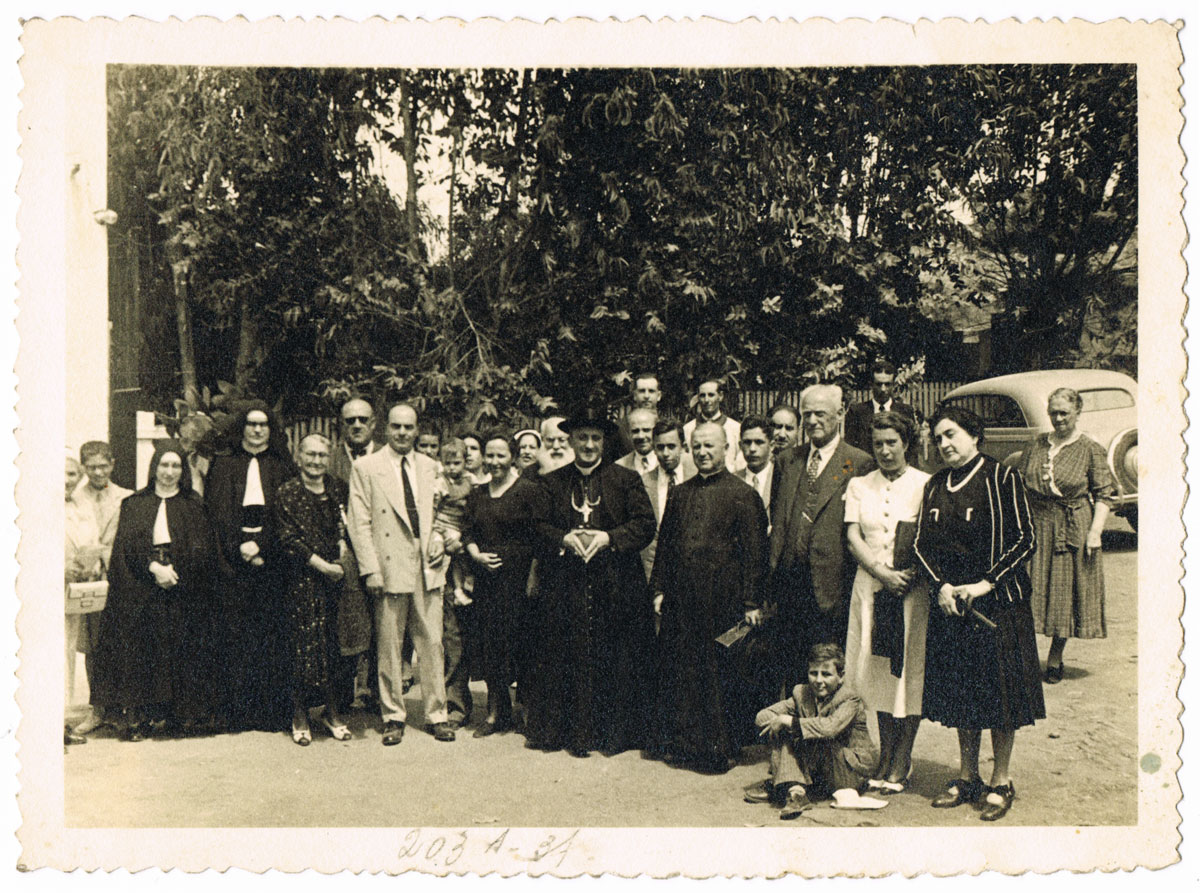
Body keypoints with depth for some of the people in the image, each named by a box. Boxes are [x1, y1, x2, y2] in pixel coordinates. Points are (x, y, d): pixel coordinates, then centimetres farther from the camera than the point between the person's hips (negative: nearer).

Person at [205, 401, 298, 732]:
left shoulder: (283, 467, 12)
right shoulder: (223, 465, 12)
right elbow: (218, 512, 3)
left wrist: (260, 545, -11)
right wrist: (240, 546, -11)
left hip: (272, 559, 0)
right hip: (233, 561, 0)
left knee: (272, 633, -3)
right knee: (236, 634, -3)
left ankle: (272, 711, 1)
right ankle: (239, 713, 2)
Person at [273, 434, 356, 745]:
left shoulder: (338, 489, 10)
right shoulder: (287, 493, -2)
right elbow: (289, 540, -8)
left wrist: (344, 544, -6)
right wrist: (323, 565, -12)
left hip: (336, 578, 3)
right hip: (303, 579, -3)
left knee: (335, 644, 4)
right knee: (304, 644, -3)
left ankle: (333, 711, 17)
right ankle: (300, 716, 9)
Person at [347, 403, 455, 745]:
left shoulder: (431, 467, 13)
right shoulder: (366, 467, 1)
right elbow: (359, 523, -3)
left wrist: (440, 537, 0)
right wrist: (371, 570, -10)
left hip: (428, 567, 3)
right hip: (390, 567, -3)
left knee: (432, 643, 5)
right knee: (389, 646, 3)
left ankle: (437, 714, 15)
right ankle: (393, 716, 16)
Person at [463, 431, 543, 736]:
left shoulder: (528, 490, -5)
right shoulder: (477, 495, 13)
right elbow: (469, 532, 17)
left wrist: (535, 578, -15)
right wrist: (476, 554, -4)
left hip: (518, 576, -5)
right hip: (486, 577, 5)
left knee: (516, 639, -5)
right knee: (489, 640, 6)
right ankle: (496, 713, 16)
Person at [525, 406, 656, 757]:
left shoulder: (626, 479, 6)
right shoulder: (552, 482, 12)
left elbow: (646, 525, 0)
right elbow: (539, 526, 9)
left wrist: (608, 537, -13)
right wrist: (564, 538, -10)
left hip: (615, 587, -1)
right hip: (566, 588, 1)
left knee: (615, 661, 1)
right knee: (567, 660, 2)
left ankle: (616, 733, 14)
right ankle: (575, 733, 13)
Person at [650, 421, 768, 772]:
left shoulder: (743, 495, -2)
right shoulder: (679, 494, 13)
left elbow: (754, 553, -5)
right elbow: (664, 543, 16)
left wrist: (751, 603, -9)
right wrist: (659, 588, 9)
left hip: (721, 599, -4)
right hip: (680, 598, 5)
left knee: (720, 673, 2)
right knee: (679, 669, 8)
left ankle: (721, 747, 15)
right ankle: (683, 742, 21)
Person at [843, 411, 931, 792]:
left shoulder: (924, 484, 1)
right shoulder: (859, 486, 9)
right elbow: (853, 538, 1)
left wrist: (913, 574, -17)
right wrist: (884, 572, -12)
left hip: (914, 589, -3)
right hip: (871, 586, 3)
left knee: (909, 671, -1)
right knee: (879, 671, 6)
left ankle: (901, 762, 8)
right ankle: (885, 758, 15)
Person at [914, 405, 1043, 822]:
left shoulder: (1002, 478, -6)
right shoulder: (935, 486, 11)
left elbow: (1024, 539, -9)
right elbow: (922, 543, 10)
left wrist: (986, 583, -15)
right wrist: (942, 585, -6)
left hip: (997, 601, -5)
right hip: (949, 602, 5)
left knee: (999, 690, 0)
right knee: (959, 691, 10)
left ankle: (1001, 782, 13)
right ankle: (967, 777, 22)